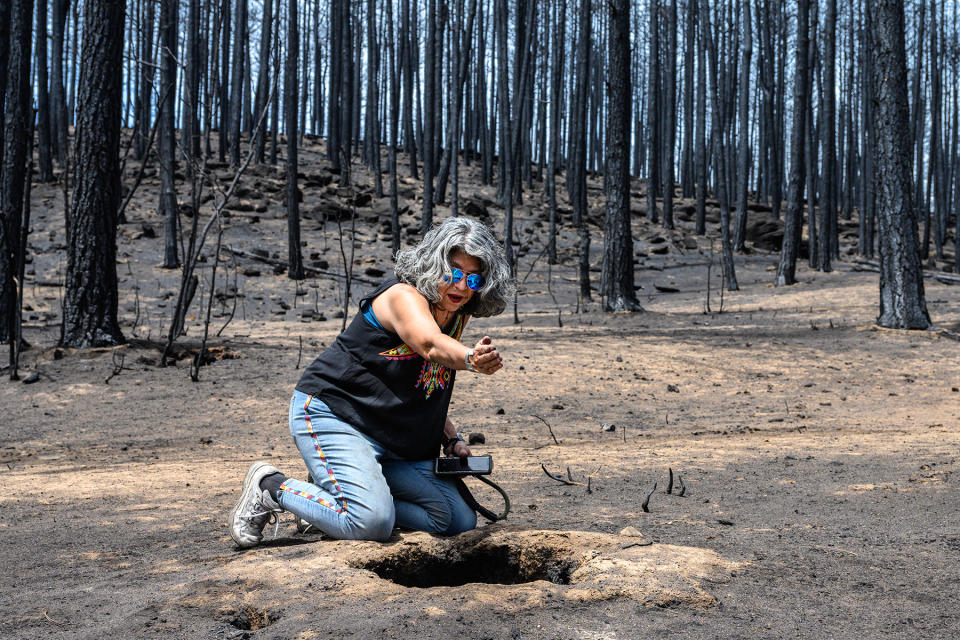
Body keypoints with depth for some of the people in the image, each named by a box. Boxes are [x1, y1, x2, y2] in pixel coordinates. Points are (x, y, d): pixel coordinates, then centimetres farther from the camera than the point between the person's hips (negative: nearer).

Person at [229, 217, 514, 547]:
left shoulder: (457, 315, 7)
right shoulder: (404, 296, -18)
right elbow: (430, 345, -42)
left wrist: (451, 439, 6)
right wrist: (469, 358, -62)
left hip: (394, 439, 9)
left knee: (460, 521, 5)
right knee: (372, 522, -29)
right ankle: (272, 487, -3)